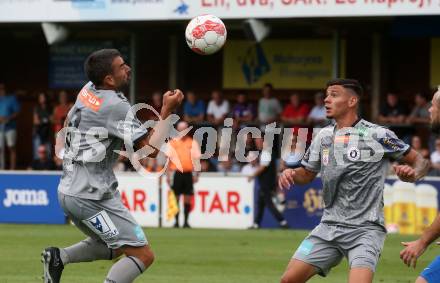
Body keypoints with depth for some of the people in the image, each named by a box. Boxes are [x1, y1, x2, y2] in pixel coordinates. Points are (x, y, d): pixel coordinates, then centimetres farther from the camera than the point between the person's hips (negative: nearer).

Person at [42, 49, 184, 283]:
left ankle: (59, 257, 11)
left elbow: (68, 122, 28)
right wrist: (167, 111, -17)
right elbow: (151, 149, -19)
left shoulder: (88, 90, 8)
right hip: (91, 198, -9)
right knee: (143, 255, -11)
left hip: (68, 191, 10)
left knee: (112, 248, 28)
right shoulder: (116, 106, -18)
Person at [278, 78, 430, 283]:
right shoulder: (324, 136, 10)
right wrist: (291, 174, -1)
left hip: (365, 229, -6)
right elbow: (307, 174, 21)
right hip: (329, 226, 6)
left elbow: (420, 162, 0)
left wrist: (412, 174, -22)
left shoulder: (378, 135, -6)